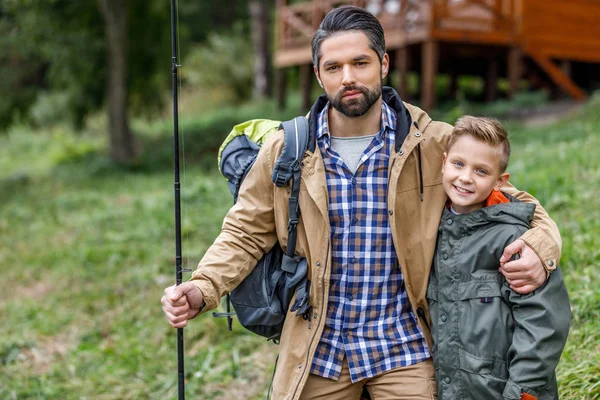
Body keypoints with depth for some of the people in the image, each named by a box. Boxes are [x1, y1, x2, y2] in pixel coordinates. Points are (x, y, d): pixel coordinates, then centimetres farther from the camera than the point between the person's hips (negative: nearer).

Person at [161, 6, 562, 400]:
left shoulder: (434, 144, -5)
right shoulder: (284, 150, -1)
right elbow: (244, 234, 3)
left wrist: (539, 249, -19)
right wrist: (202, 289, -14)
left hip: (404, 346, -1)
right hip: (316, 351, 1)